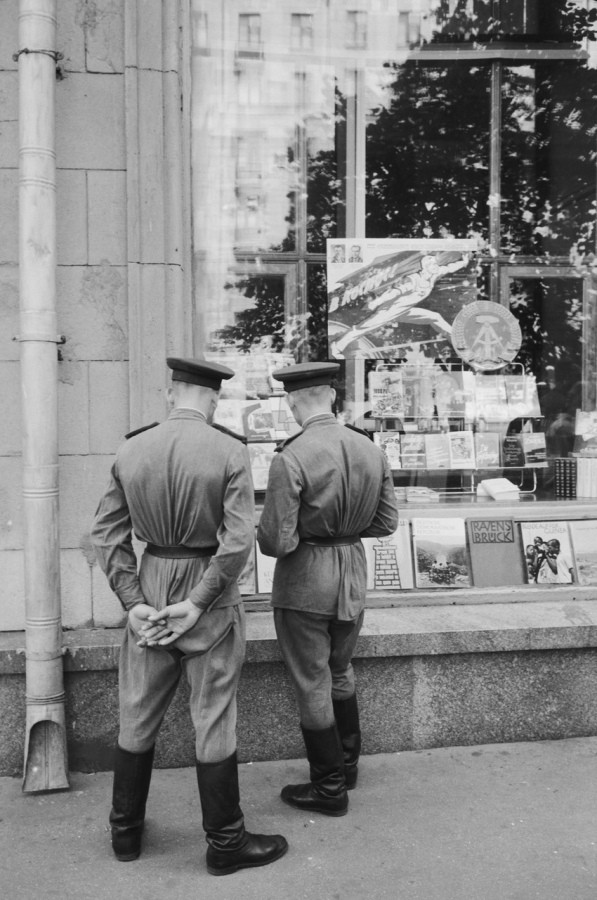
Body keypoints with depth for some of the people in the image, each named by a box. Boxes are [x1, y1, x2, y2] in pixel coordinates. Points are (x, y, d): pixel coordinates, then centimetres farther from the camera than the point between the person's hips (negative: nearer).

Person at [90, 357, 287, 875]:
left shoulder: (131, 451, -1)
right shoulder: (230, 452, -13)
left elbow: (107, 534, -1)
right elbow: (238, 540, -20)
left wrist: (134, 602, -4)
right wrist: (198, 604, -14)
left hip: (151, 585, 4)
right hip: (210, 590, -4)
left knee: (138, 715, 17)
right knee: (214, 721, 7)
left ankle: (126, 830, 32)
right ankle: (224, 842, 20)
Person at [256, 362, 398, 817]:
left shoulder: (290, 459, -21)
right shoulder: (371, 450, -2)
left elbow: (276, 541, -21)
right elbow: (387, 522, 5)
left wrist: (266, 535, 1)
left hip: (304, 580, -6)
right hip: (353, 574, 6)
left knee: (312, 685, 9)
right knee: (341, 672, 25)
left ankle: (330, 788, 22)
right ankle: (347, 763, 39)